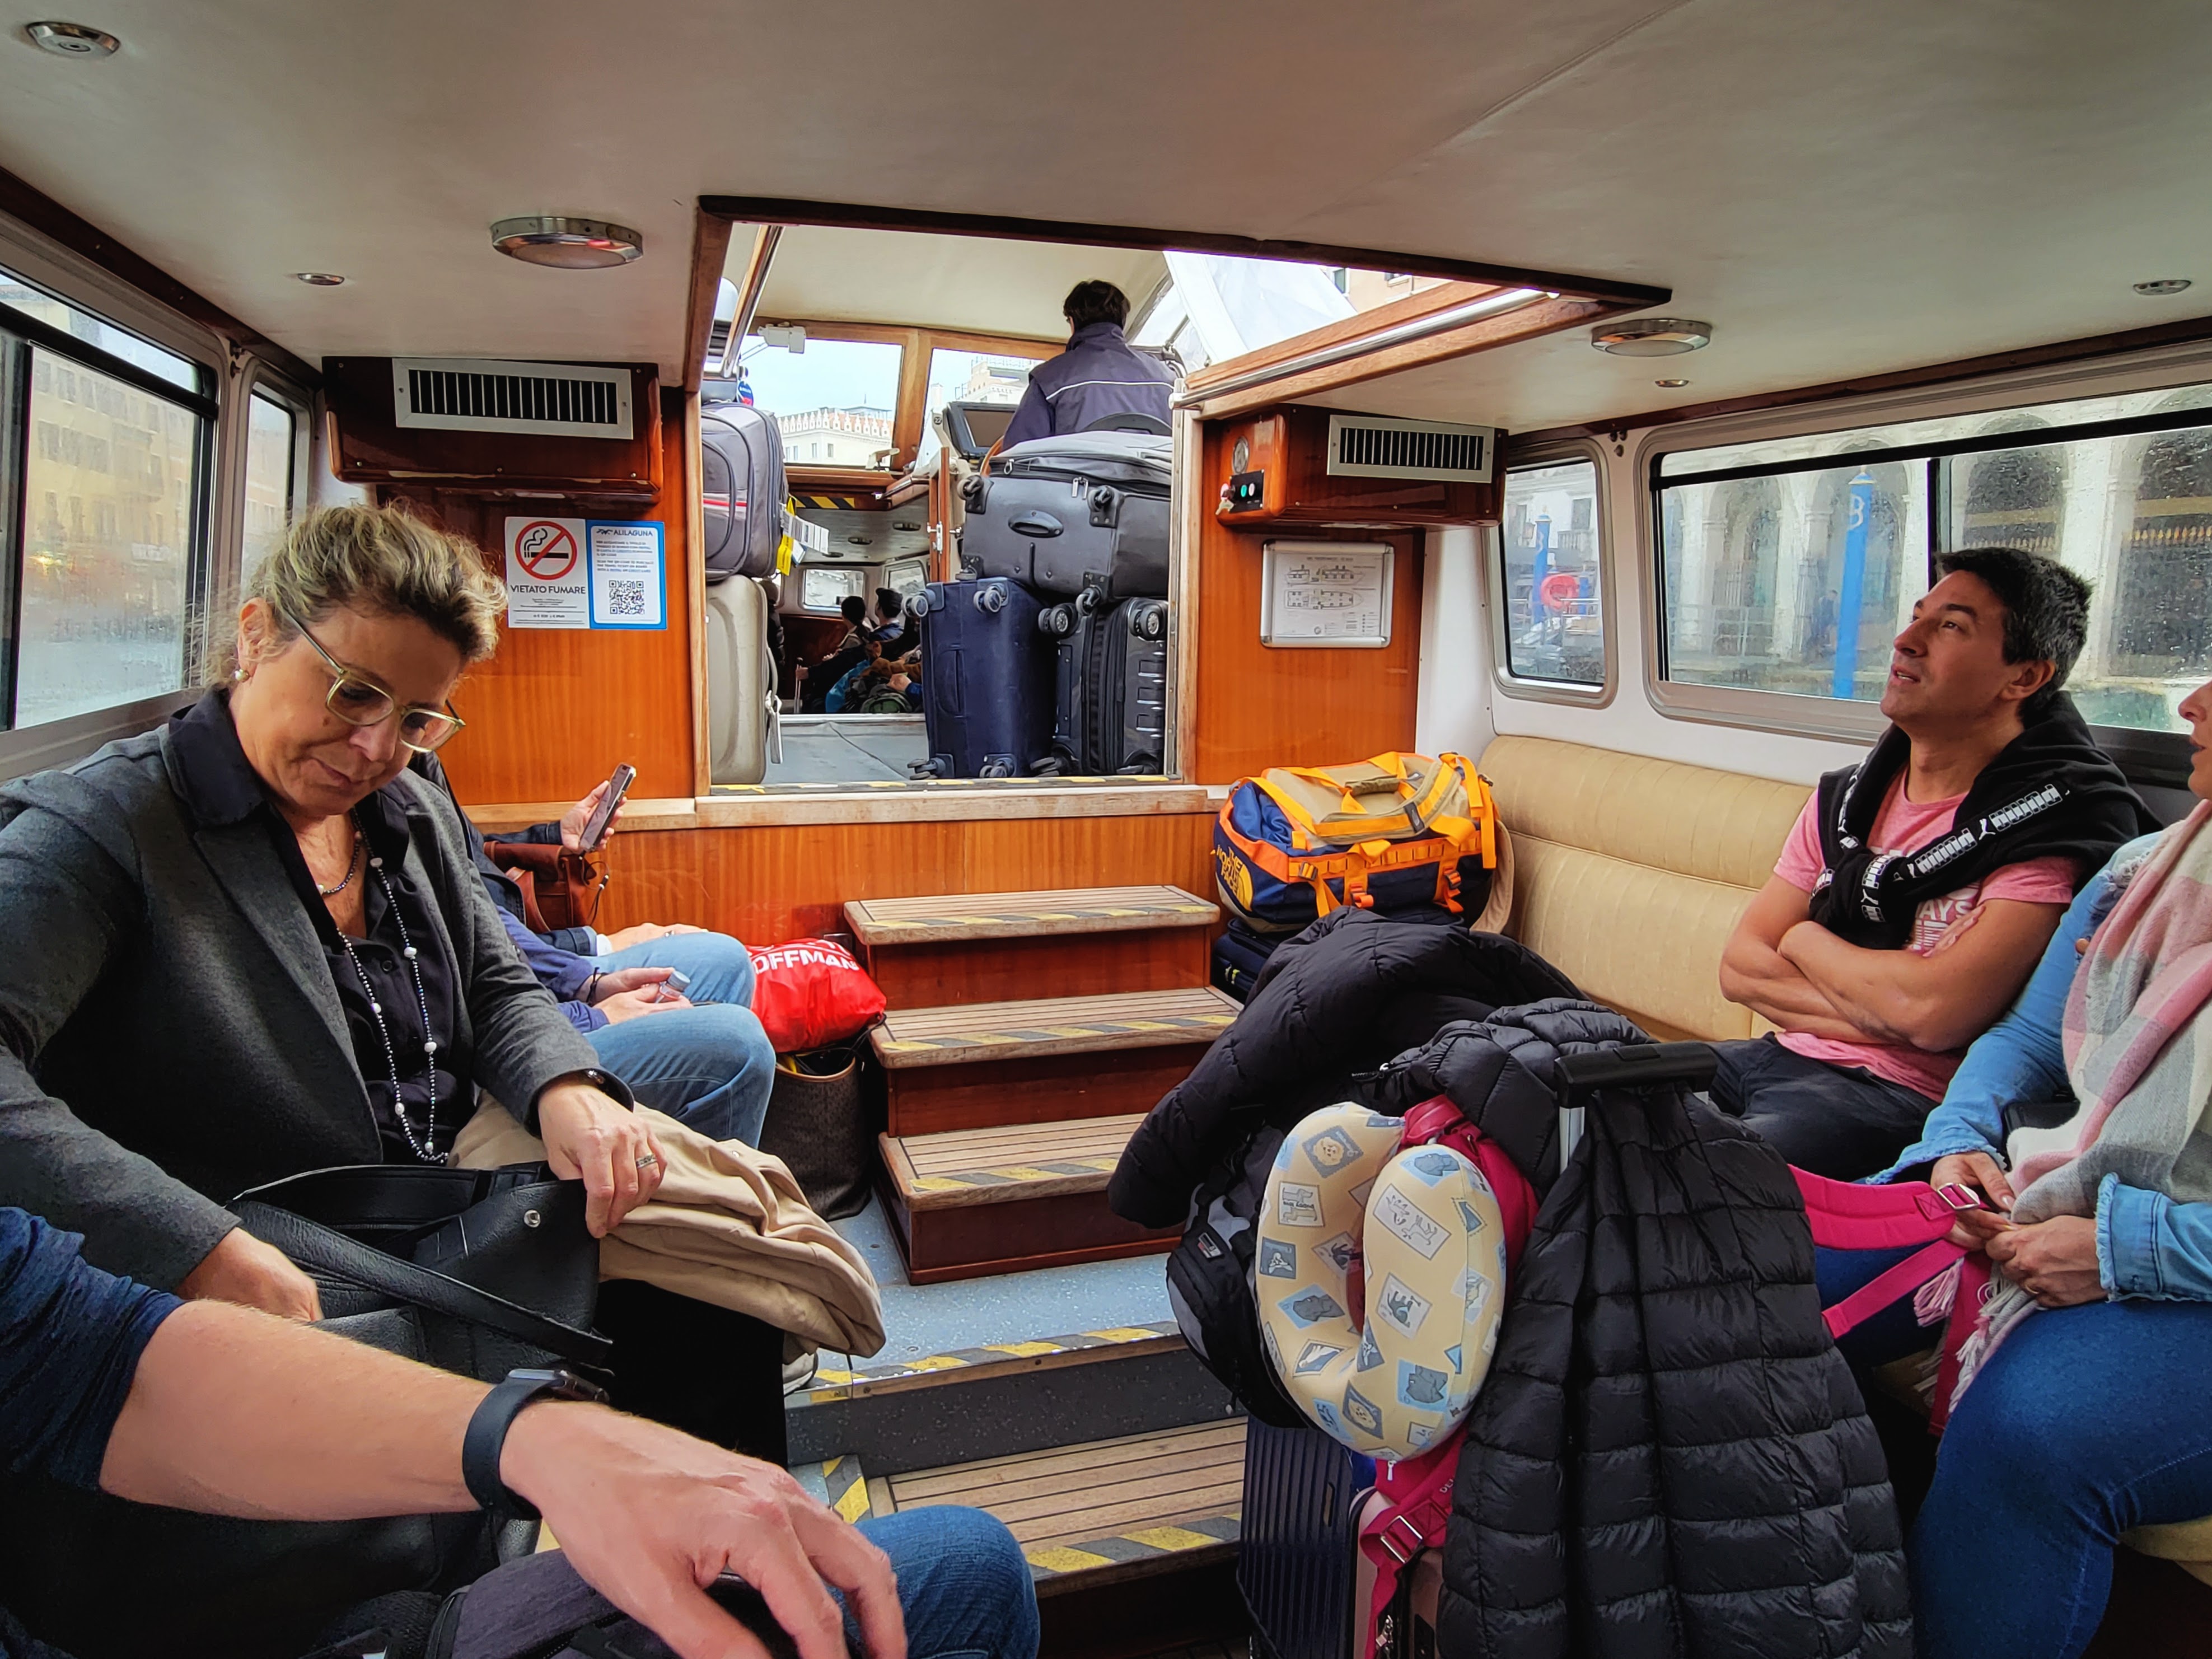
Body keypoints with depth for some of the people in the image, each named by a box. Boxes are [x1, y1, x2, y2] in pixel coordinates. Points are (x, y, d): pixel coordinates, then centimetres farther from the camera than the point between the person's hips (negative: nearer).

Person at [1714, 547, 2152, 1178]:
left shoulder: (2059, 819, -10)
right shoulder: (1843, 799, 11)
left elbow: (1934, 1012, -21)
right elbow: (1740, 966, 5)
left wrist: (1806, 941, -3)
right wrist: (1881, 1014, -12)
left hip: (1897, 1096, -7)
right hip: (1781, 1056, 7)